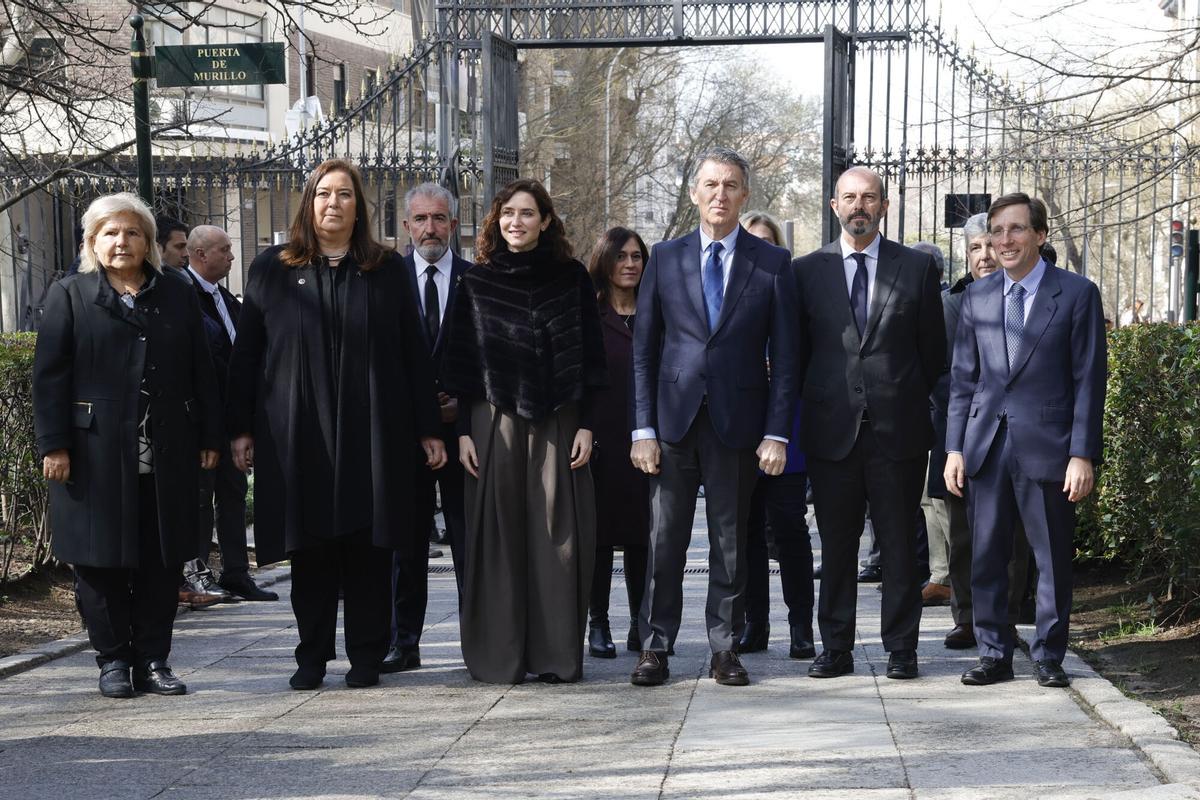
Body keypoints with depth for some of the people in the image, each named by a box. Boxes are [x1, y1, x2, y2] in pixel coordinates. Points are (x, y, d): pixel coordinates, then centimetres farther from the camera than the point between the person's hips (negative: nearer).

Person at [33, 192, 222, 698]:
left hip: (166, 459, 3)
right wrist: (54, 446, -9)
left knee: (163, 561, 4)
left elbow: (201, 373, 13)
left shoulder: (177, 298, 14)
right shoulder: (69, 297, 5)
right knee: (101, 561, 2)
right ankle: (113, 661, 13)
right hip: (96, 457, -2)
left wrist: (209, 438, 6)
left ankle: (153, 660, 13)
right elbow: (49, 376, -1)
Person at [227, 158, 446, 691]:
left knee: (368, 547, 2)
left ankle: (366, 657, 11)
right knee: (309, 549, 4)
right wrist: (241, 428, 0)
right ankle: (312, 656, 14)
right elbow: (245, 354, 6)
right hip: (297, 435, 0)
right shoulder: (271, 269, 7)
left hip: (372, 434, 0)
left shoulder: (387, 271, 8)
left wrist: (428, 428, 2)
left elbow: (413, 353, 7)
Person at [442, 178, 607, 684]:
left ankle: (556, 654, 5)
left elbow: (588, 356, 5)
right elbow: (463, 360, 6)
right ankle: (497, 656, 5)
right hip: (494, 420, 0)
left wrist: (585, 424, -2)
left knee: (556, 535, -1)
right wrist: (464, 430, 0)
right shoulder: (477, 281, 7)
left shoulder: (571, 278, 6)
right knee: (498, 536, 0)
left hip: (557, 422, 0)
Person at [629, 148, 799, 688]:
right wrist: (643, 428, -1)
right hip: (674, 420, 1)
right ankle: (655, 648, 11)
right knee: (664, 541, 3)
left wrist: (777, 434, -5)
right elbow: (644, 349, 6)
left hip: (738, 422, -1)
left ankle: (725, 648, 16)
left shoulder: (772, 263, 3)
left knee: (731, 541, 6)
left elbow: (783, 356, 2)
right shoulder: (665, 258, 7)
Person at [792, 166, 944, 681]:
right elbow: (798, 351, 11)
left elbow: (933, 348, 10)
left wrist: (907, 401, 9)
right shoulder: (807, 271, 7)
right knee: (836, 546, 5)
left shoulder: (917, 268, 6)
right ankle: (836, 648, 13)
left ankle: (901, 649, 11)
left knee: (899, 545, 3)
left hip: (898, 428, -1)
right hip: (832, 429, 1)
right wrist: (818, 404, 7)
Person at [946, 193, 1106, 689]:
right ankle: (994, 655, 17)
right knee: (987, 557, 6)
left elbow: (1089, 380, -3)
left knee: (1053, 559, 4)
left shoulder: (1077, 294, -2)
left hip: (1047, 446, -3)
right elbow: (963, 378, 12)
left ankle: (1048, 657, 17)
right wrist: (954, 448, 5)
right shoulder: (977, 297, 10)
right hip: (987, 444, 3)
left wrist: (1082, 455, -9)